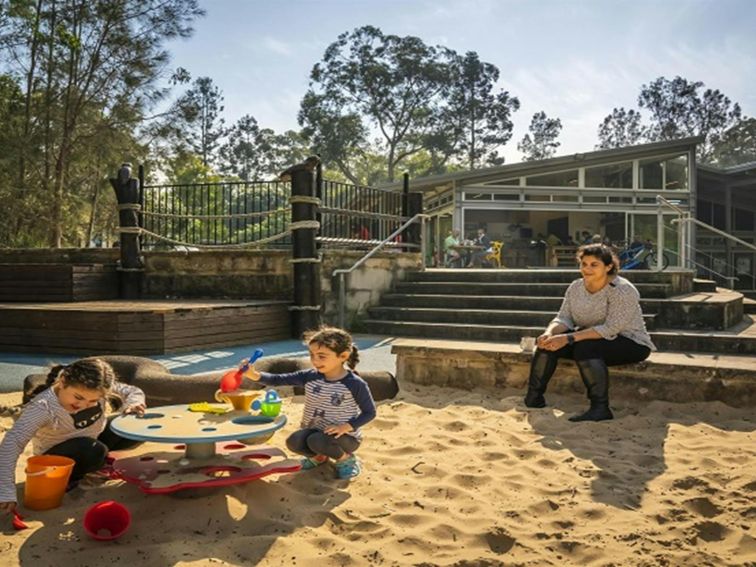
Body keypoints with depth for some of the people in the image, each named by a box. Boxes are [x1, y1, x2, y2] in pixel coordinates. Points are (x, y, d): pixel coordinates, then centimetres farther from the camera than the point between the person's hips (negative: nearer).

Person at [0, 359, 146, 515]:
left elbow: (134, 392, -11)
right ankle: (68, 477, -4)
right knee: (94, 452, -37)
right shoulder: (43, 406, -36)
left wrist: (133, 404, -35)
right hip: (56, 455, -5)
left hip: (94, 438, 6)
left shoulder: (97, 388, -23)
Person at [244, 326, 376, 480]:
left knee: (317, 441, -32)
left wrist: (347, 426, -25)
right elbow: (278, 380, -13)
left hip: (345, 436, -4)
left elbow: (369, 412, -12)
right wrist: (255, 375, -30)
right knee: (294, 441, -23)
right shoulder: (310, 377, -9)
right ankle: (318, 456, 12)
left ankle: (346, 459, -1)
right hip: (315, 431, 5)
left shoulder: (355, 384, -20)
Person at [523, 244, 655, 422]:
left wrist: (569, 338, -34)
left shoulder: (622, 291, -22)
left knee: (585, 347, -35)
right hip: (589, 339, 7)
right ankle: (533, 398, -4)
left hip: (630, 344, -7)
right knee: (548, 342, -13)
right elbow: (564, 318, -2)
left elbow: (610, 329, -28)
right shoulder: (576, 287, 0)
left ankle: (600, 408, -29)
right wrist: (550, 332, -26)